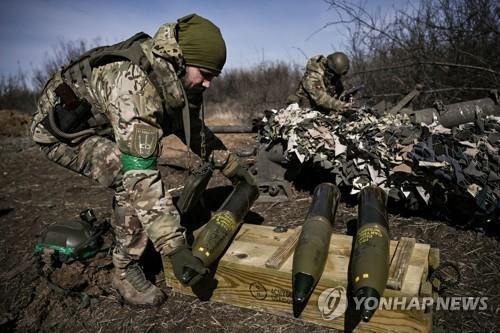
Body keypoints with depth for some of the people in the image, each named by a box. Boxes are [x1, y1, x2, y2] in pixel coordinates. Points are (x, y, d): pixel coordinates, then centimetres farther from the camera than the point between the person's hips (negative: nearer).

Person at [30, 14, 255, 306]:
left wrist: (230, 163, 6)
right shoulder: (134, 84, -38)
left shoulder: (175, 77, -11)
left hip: (98, 123, 9)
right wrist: (174, 246, -43)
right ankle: (126, 270, -8)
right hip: (60, 128, -8)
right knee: (134, 180, -26)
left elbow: (193, 127, 7)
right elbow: (140, 175, -42)